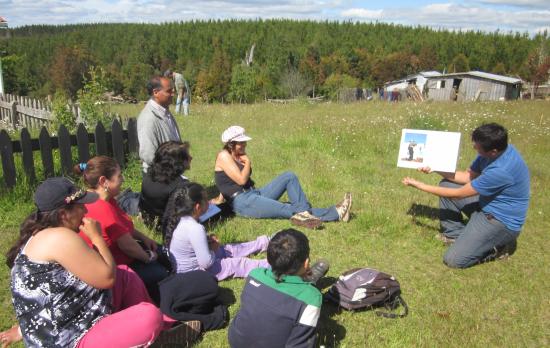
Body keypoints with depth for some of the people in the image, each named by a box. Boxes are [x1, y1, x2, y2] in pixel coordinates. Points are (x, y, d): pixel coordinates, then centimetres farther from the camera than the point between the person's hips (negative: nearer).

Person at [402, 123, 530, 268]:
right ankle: (456, 233, 10)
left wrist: (419, 185, -18)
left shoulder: (502, 170, -35)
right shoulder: (496, 148, -9)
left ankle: (498, 246, 5)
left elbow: (458, 194, -24)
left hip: (502, 221, -9)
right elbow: (468, 177, 5)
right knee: (446, 185, 4)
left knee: (453, 260, -15)